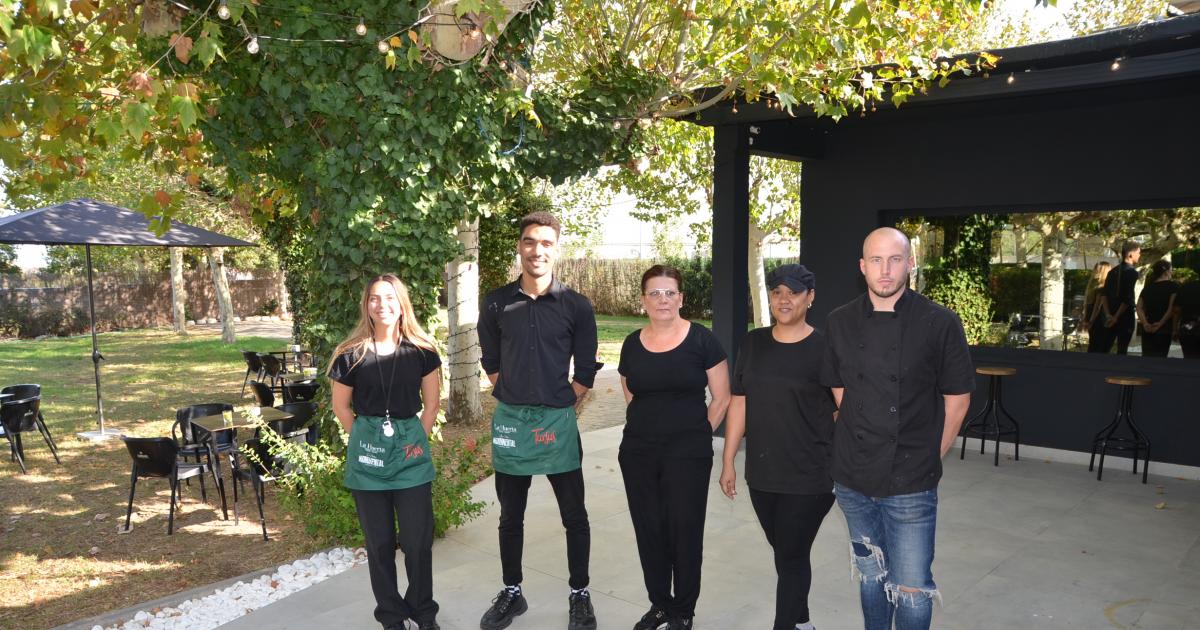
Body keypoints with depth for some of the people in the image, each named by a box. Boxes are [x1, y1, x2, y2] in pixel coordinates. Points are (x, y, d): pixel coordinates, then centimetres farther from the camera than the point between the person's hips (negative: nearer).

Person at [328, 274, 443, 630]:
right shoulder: (350, 355, -4)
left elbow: (431, 403, 6)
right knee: (379, 543, 10)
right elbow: (341, 408, 6)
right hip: (367, 458, 0)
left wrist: (418, 439, -1)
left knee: (418, 541, 5)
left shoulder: (422, 351, -2)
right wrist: (367, 439, 4)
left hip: (411, 455, 0)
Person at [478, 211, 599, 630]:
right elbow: (491, 363, 11)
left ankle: (579, 596, 24)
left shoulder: (576, 307, -4)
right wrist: (514, 402, 6)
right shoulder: (497, 304, 1)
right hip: (509, 421, 2)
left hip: (558, 421, -2)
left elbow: (585, 374, 0)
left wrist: (558, 414, -2)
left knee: (574, 516, 7)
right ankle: (512, 593, 30)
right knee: (510, 516, 14)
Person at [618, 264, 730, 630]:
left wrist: (696, 434, -1)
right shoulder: (632, 344, 4)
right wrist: (651, 429, 9)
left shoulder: (701, 340, -7)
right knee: (649, 531, 10)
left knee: (685, 531, 4)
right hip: (637, 453, 4)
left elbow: (721, 398, -2)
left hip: (687, 454, -3)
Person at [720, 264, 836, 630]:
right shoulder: (753, 343, 5)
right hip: (761, 473, 5)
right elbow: (739, 404, 8)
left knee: (791, 557, 2)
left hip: (809, 476, -4)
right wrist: (728, 462, 7)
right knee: (785, 552, 18)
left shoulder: (824, 349, -8)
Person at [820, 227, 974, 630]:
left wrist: (932, 456, -1)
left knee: (911, 586, 4)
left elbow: (957, 400, -4)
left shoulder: (940, 323, -10)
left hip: (911, 482, -3)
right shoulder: (840, 323, 1)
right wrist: (860, 441, 6)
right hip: (853, 478, 4)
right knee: (871, 575, 20)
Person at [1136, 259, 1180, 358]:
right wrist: (1167, 326, -13)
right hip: (1164, 329, -4)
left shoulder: (1147, 287, 13)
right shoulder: (1173, 286, -2)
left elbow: (1139, 308, 3)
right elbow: (1172, 308, -13)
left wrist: (1145, 323, -7)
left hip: (1147, 330, 4)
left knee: (1147, 358, 7)